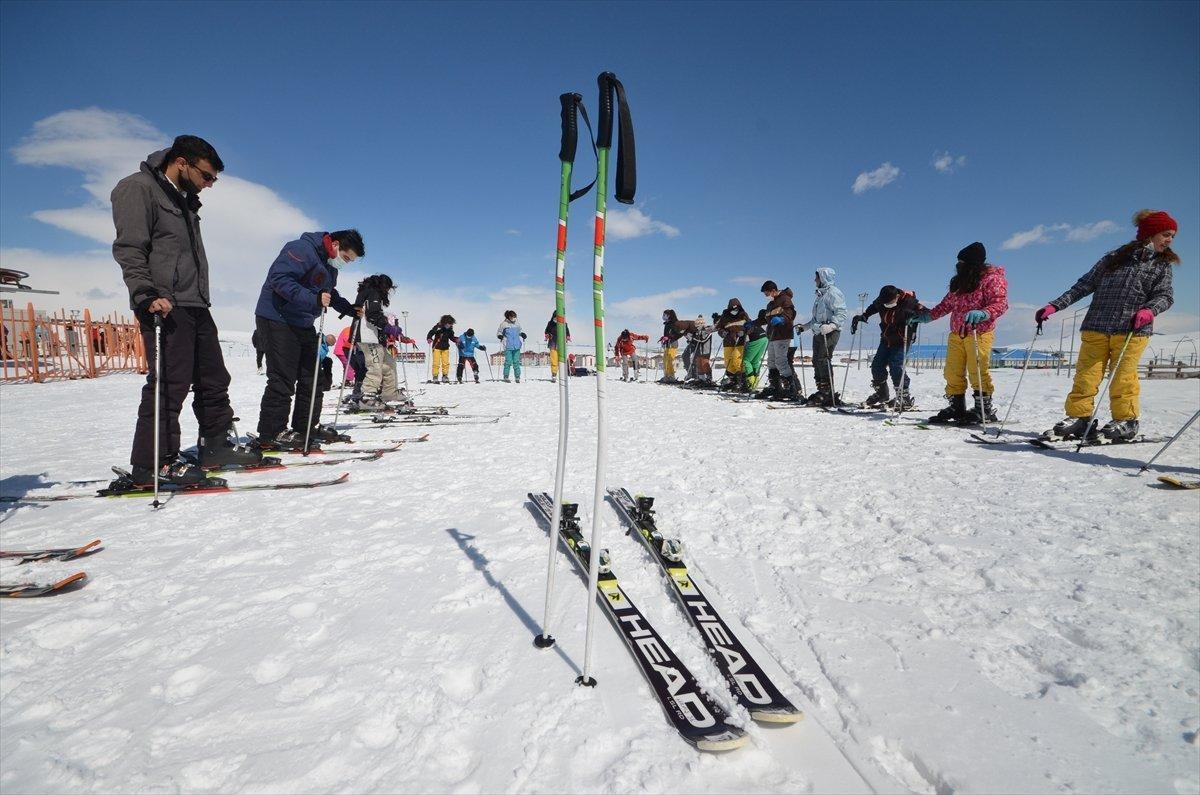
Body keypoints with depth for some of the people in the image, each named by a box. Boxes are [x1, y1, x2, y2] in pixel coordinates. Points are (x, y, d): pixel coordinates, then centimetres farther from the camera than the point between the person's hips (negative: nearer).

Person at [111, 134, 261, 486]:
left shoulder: (185, 200, 24)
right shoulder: (138, 188, -2)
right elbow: (129, 249, -12)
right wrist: (147, 295, -23)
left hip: (196, 306, 9)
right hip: (165, 308, -9)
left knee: (213, 380, 10)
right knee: (170, 384, -10)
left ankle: (217, 444, 20)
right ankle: (151, 464, -3)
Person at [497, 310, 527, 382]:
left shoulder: (517, 324, 12)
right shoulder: (504, 324, 1)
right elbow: (498, 332, 8)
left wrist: (522, 334, 8)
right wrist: (500, 336, -12)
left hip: (517, 346, 3)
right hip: (508, 346, -3)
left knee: (516, 362, 3)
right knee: (508, 361, -6)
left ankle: (518, 377, 8)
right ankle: (506, 377, 4)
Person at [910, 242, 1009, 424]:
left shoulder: (992, 279, -4)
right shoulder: (960, 280, 16)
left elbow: (1000, 303, -14)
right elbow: (948, 303, 24)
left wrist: (982, 314, -32)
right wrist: (928, 316, 20)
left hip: (979, 333, -7)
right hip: (957, 333, 7)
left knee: (977, 372, -9)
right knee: (952, 372, 4)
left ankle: (985, 410, 2)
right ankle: (956, 408, 13)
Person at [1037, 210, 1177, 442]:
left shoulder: (1162, 265, 13)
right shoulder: (1115, 257, 12)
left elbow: (1165, 296, 2)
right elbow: (1085, 285, 12)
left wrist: (1149, 310, -21)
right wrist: (1055, 306, 3)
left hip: (1132, 331, 0)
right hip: (1096, 327, 1)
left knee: (1122, 378, -3)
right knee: (1085, 375, -3)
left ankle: (1125, 422, 9)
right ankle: (1078, 417, 3)